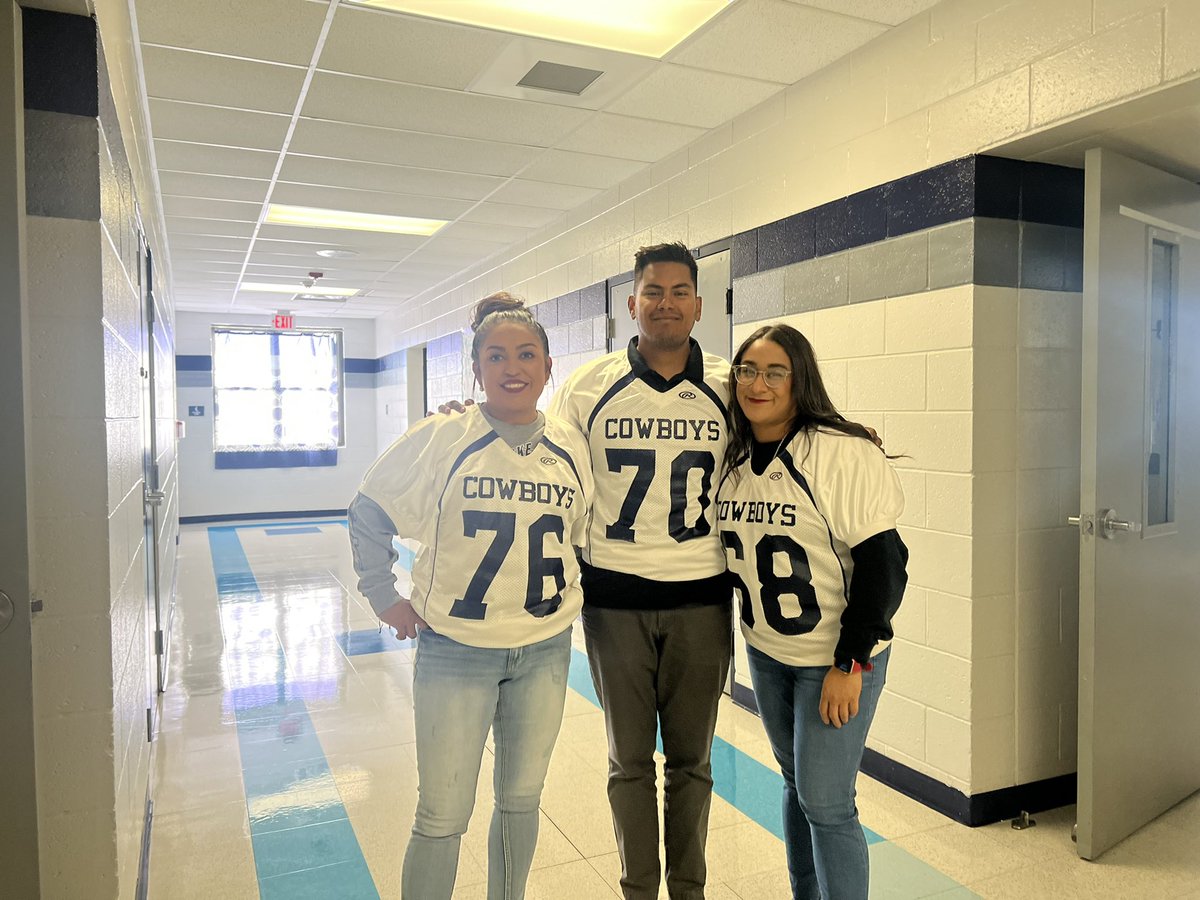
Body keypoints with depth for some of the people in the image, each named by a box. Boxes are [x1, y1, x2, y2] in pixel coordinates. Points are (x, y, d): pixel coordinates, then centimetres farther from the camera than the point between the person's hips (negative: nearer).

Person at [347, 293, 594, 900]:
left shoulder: (570, 447, 0)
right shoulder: (439, 440, -11)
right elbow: (368, 513, 1)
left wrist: (571, 595, 10)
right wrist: (384, 597, -2)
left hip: (546, 651, 4)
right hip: (455, 650, -3)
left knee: (521, 800, 19)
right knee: (442, 817, 6)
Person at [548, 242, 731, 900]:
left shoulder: (729, 387, 0)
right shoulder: (587, 386, -2)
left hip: (701, 599, 1)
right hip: (615, 599, 0)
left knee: (691, 759, 14)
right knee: (629, 759, 13)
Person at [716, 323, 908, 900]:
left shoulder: (842, 452, -18)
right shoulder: (735, 458, 3)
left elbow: (881, 562, -18)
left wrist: (851, 662, -19)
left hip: (836, 658, -6)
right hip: (765, 651, 7)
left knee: (825, 803, 0)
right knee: (796, 783, 20)